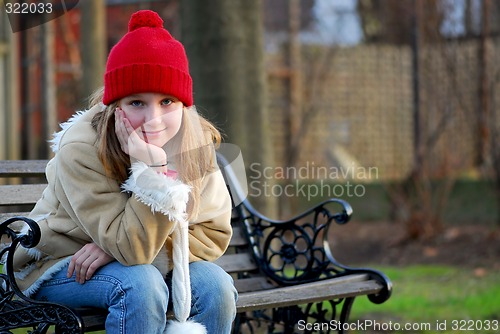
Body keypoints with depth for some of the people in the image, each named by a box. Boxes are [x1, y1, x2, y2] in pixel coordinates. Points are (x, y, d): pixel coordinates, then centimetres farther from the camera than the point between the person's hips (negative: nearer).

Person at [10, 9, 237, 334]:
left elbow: (214, 234, -12)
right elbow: (132, 250, -27)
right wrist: (152, 170, -41)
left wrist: (121, 246, -24)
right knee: (140, 285, -33)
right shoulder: (80, 149, -27)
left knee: (215, 285, -23)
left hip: (146, 262, 4)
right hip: (62, 265, -4)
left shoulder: (197, 143, -13)